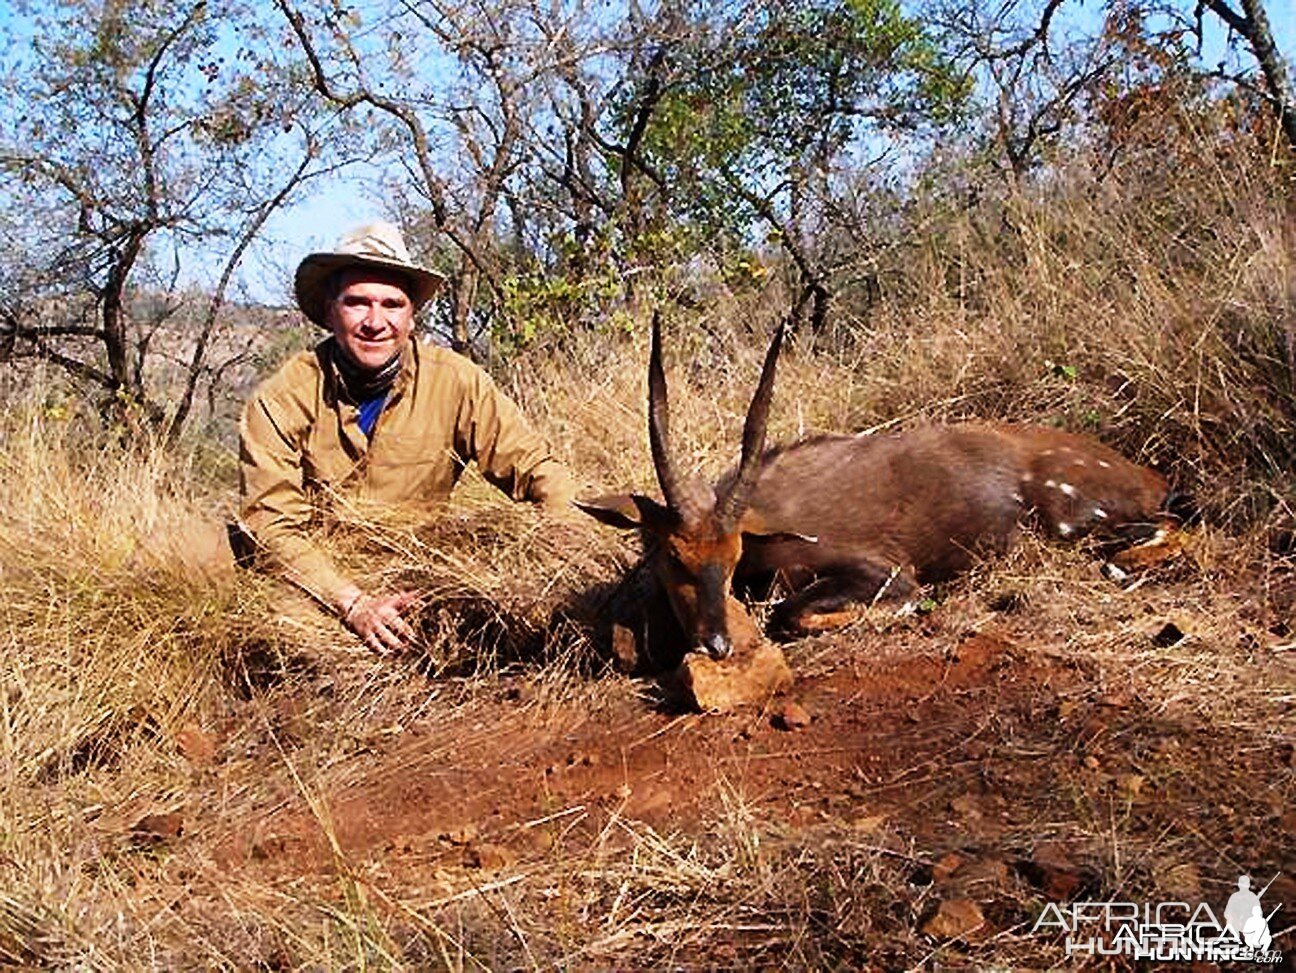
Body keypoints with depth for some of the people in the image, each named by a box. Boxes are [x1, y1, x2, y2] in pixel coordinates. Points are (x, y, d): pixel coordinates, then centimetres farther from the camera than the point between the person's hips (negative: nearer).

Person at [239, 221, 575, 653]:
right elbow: (272, 525, -16)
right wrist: (354, 603, -31)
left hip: (416, 587, 1)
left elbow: (533, 466, -3)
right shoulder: (281, 401, -11)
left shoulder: (455, 382, -8)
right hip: (312, 585, -1)